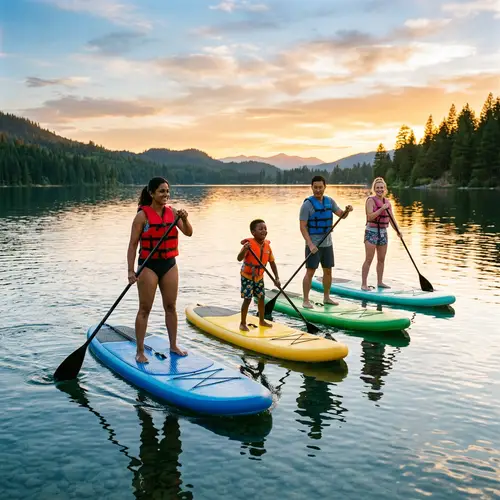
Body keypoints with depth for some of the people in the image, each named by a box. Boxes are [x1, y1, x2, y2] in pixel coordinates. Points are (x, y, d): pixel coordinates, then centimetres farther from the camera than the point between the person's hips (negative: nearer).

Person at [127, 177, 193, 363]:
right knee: (145, 309, 1)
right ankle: (140, 352, 9)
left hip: (169, 264, 5)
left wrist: (184, 219, -23)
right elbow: (133, 244, -11)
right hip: (149, 265, -5)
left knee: (171, 307, 13)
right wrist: (131, 270, -17)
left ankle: (173, 346, 26)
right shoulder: (143, 215, -11)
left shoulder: (172, 212, 2)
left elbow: (189, 233, -3)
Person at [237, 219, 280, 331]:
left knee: (261, 298, 13)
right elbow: (239, 259, -33)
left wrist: (276, 278, -4)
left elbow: (272, 262, 1)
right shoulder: (249, 244, -22)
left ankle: (262, 320, 31)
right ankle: (243, 323, 8)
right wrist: (244, 250, -52)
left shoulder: (267, 245, -5)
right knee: (247, 299, -5)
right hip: (247, 276, -6)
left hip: (259, 276, 6)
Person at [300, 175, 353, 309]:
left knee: (328, 271, 12)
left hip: (327, 243, 6)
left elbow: (341, 215, 6)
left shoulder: (329, 201, 7)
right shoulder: (307, 204, -11)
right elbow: (303, 227, -14)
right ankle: (306, 301, 0)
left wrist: (347, 210, -17)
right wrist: (310, 244, -22)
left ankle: (326, 297, 25)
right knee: (310, 272, -6)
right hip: (313, 244, -6)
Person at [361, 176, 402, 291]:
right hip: (371, 231, -7)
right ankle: (364, 284, -5)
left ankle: (380, 282, 22)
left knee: (381, 259, 11)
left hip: (383, 232, 7)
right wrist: (381, 209, -26)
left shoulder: (387, 202, 11)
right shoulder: (371, 200, -8)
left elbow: (391, 219, 11)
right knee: (369, 259, -8)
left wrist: (398, 231, -2)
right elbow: (370, 217, -18)